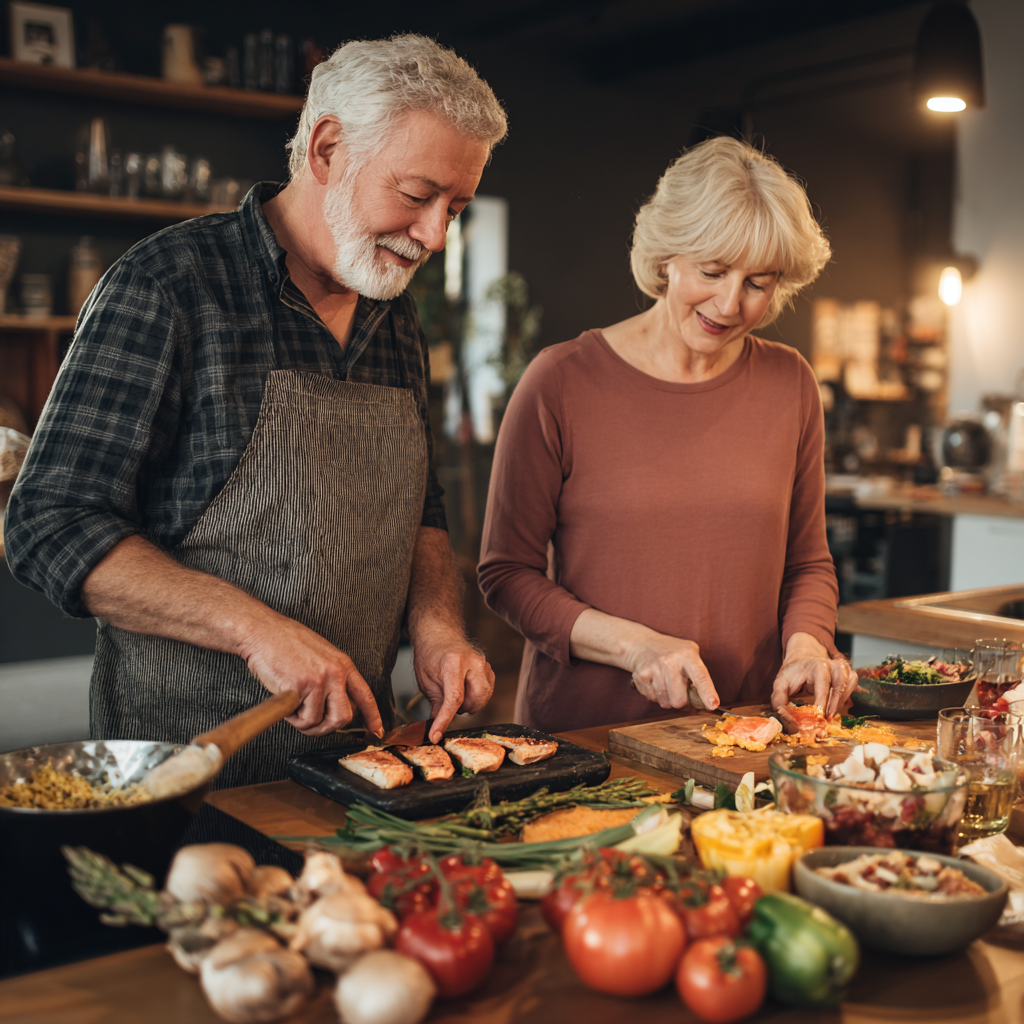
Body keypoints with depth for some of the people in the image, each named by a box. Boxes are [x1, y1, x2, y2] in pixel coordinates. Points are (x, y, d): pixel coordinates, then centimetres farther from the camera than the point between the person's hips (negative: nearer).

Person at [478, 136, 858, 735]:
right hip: (582, 727, -3)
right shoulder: (561, 382, -5)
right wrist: (635, 646, -14)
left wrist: (806, 642, -4)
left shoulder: (789, 384, 7)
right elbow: (507, 572, -2)